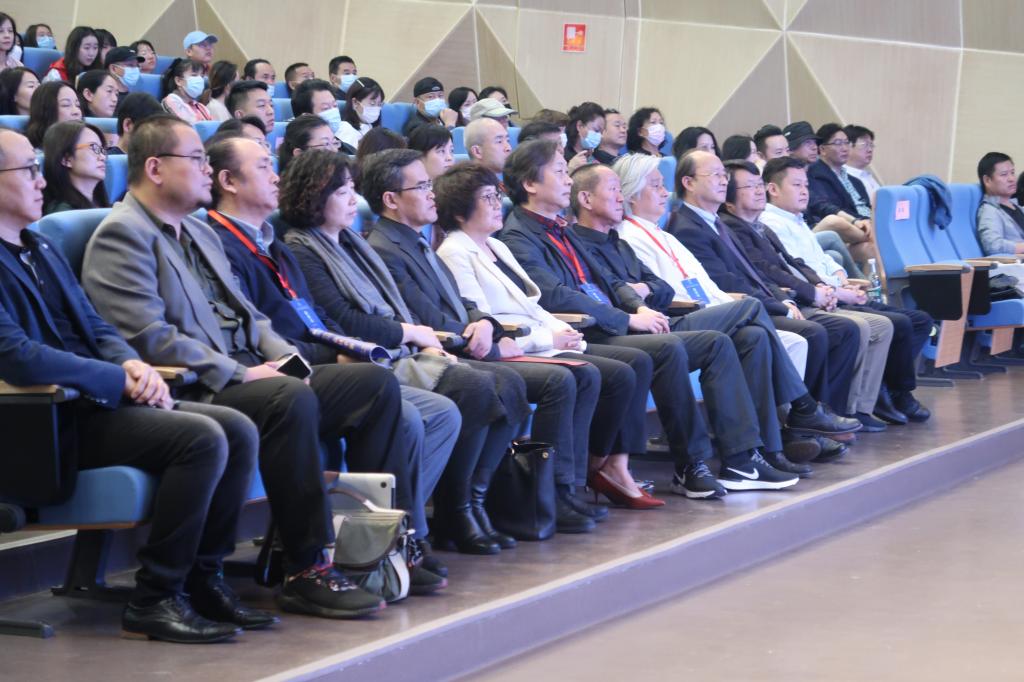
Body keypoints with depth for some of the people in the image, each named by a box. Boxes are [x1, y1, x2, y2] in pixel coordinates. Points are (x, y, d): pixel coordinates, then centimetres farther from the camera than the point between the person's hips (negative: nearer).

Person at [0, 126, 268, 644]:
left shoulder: (42, 249, 20)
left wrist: (133, 364, -1)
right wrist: (118, 378, -16)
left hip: (95, 399, 10)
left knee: (238, 431, -6)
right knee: (203, 439, -25)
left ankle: (203, 579, 1)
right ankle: (155, 599, -17)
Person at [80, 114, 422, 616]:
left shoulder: (199, 231, 24)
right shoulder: (122, 235, -7)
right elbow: (150, 338, -17)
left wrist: (285, 357, 5)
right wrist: (239, 374, -17)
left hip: (251, 377, 10)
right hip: (194, 395, -10)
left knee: (377, 384, -3)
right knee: (292, 399, -36)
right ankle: (307, 571, -31)